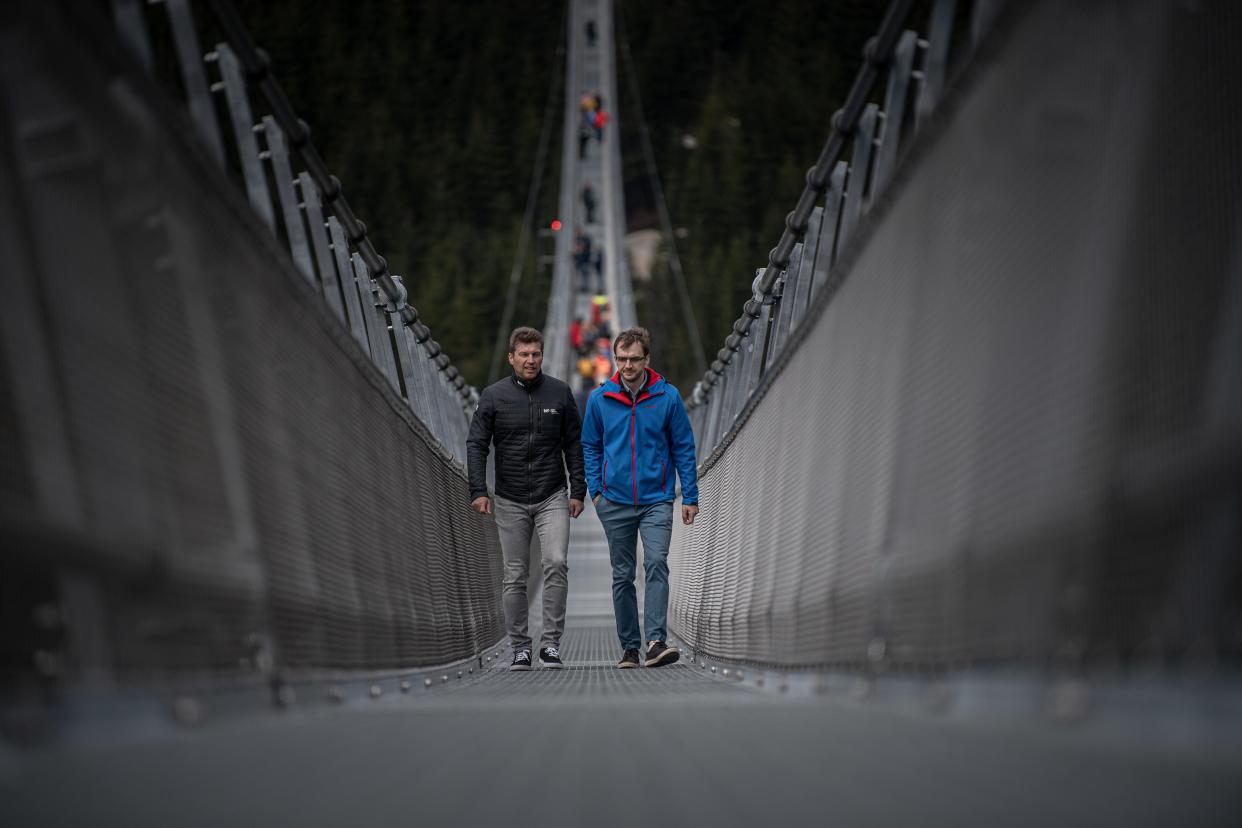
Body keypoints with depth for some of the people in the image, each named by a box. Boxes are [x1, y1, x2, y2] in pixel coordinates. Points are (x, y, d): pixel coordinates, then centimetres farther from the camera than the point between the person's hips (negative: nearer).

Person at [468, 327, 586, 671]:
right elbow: (476, 445, 0)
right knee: (515, 576, 4)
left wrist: (578, 491, 2)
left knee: (556, 563, -16)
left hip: (552, 498, 0)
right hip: (510, 501, 0)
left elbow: (574, 445, 7)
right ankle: (520, 647, 13)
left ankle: (551, 643, -8)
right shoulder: (493, 396, 0)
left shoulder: (560, 393, 3)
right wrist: (478, 491, -10)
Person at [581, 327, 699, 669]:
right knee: (622, 576, 8)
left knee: (656, 564, -19)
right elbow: (590, 447, 11)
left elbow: (683, 448, 2)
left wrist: (690, 497, 0)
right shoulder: (599, 399, 2)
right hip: (616, 502, 2)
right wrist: (595, 490, 0)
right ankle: (629, 647, 16)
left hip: (656, 500, -2)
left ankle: (656, 641, -24)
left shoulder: (668, 397, -2)